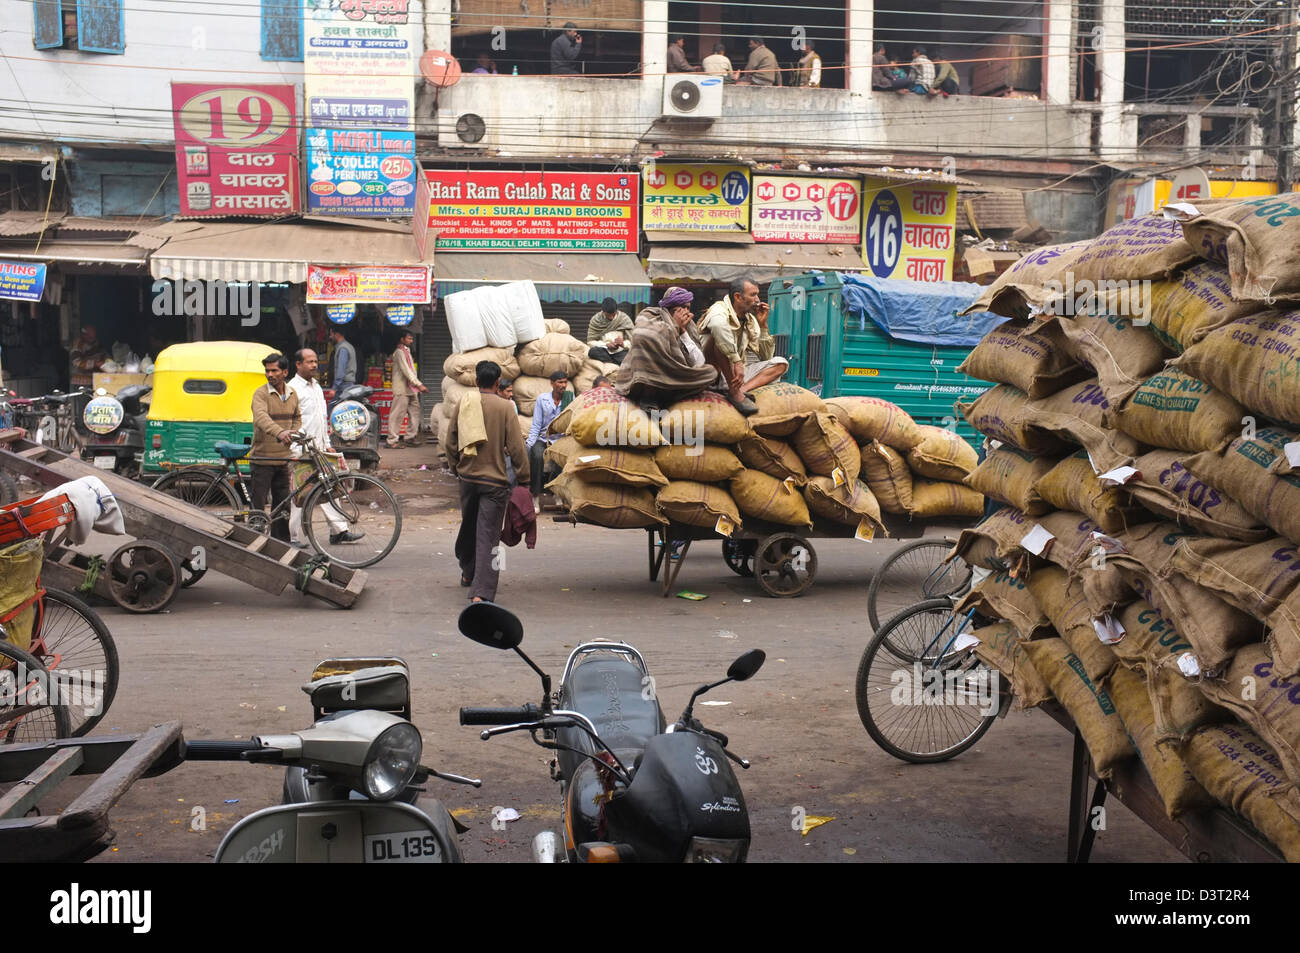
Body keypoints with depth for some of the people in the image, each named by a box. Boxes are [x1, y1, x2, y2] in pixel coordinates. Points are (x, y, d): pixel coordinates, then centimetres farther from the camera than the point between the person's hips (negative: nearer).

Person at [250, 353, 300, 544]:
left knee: (282, 504, 12)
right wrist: (279, 432, -47)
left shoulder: (292, 394, 9)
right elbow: (261, 417, -29)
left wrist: (293, 433, 3)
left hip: (283, 458, 6)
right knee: (258, 506, -3)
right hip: (262, 458, -6)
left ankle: (282, 542, 21)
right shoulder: (261, 394, -10)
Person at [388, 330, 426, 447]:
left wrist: (417, 387, 15)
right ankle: (392, 440, -4)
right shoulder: (399, 352, -9)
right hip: (401, 388, -9)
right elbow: (406, 371, -18)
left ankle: (410, 437, 11)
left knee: (415, 412, 7)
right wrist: (419, 385, -23)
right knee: (397, 414, -6)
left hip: (410, 389, 9)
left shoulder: (407, 352, 21)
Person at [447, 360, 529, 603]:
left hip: (467, 477, 4)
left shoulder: (463, 404, 1)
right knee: (488, 534, -3)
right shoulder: (505, 407, -10)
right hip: (494, 480, -4)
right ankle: (481, 592, -11)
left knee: (468, 526, 23)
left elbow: (450, 442, 7)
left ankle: (468, 573, 43)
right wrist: (523, 477, -2)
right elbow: (516, 447, -12)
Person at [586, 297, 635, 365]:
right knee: (592, 352, -35)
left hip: (621, 351, -1)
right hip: (604, 351, 1)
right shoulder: (595, 319, 1)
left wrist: (624, 343, -23)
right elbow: (590, 342, -1)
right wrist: (606, 345, -17)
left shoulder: (624, 319, 1)